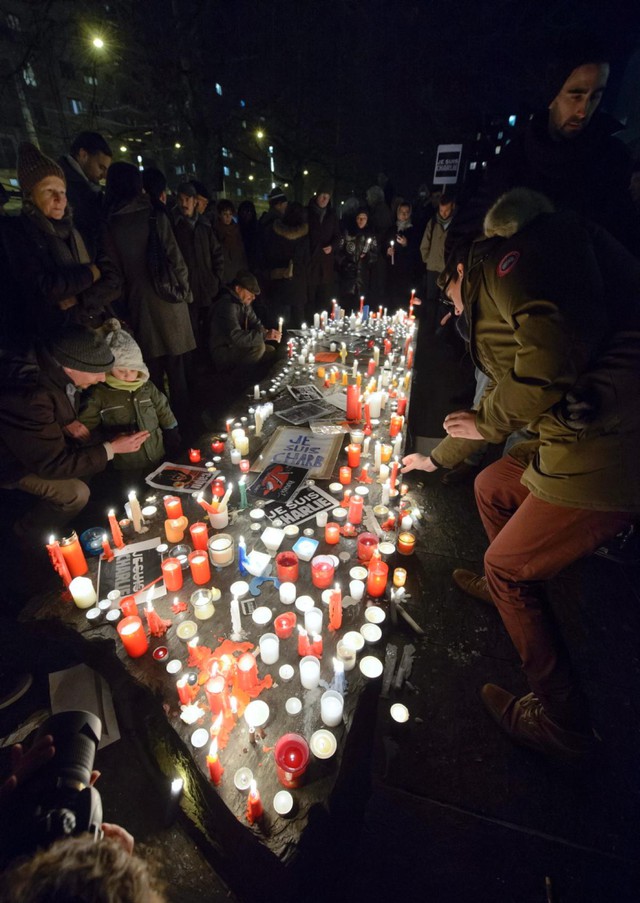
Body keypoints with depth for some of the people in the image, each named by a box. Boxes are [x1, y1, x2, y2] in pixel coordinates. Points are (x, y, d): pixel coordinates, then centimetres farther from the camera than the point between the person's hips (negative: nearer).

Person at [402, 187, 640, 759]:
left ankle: (560, 723, 23)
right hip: (585, 434, 10)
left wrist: (487, 422, -8)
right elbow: (506, 396, 35)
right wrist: (438, 457, 46)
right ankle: (508, 588, 49)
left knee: (508, 568, 3)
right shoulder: (499, 311, 25)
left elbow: (555, 350, -25)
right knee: (492, 487, 24)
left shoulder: (503, 260, -4)